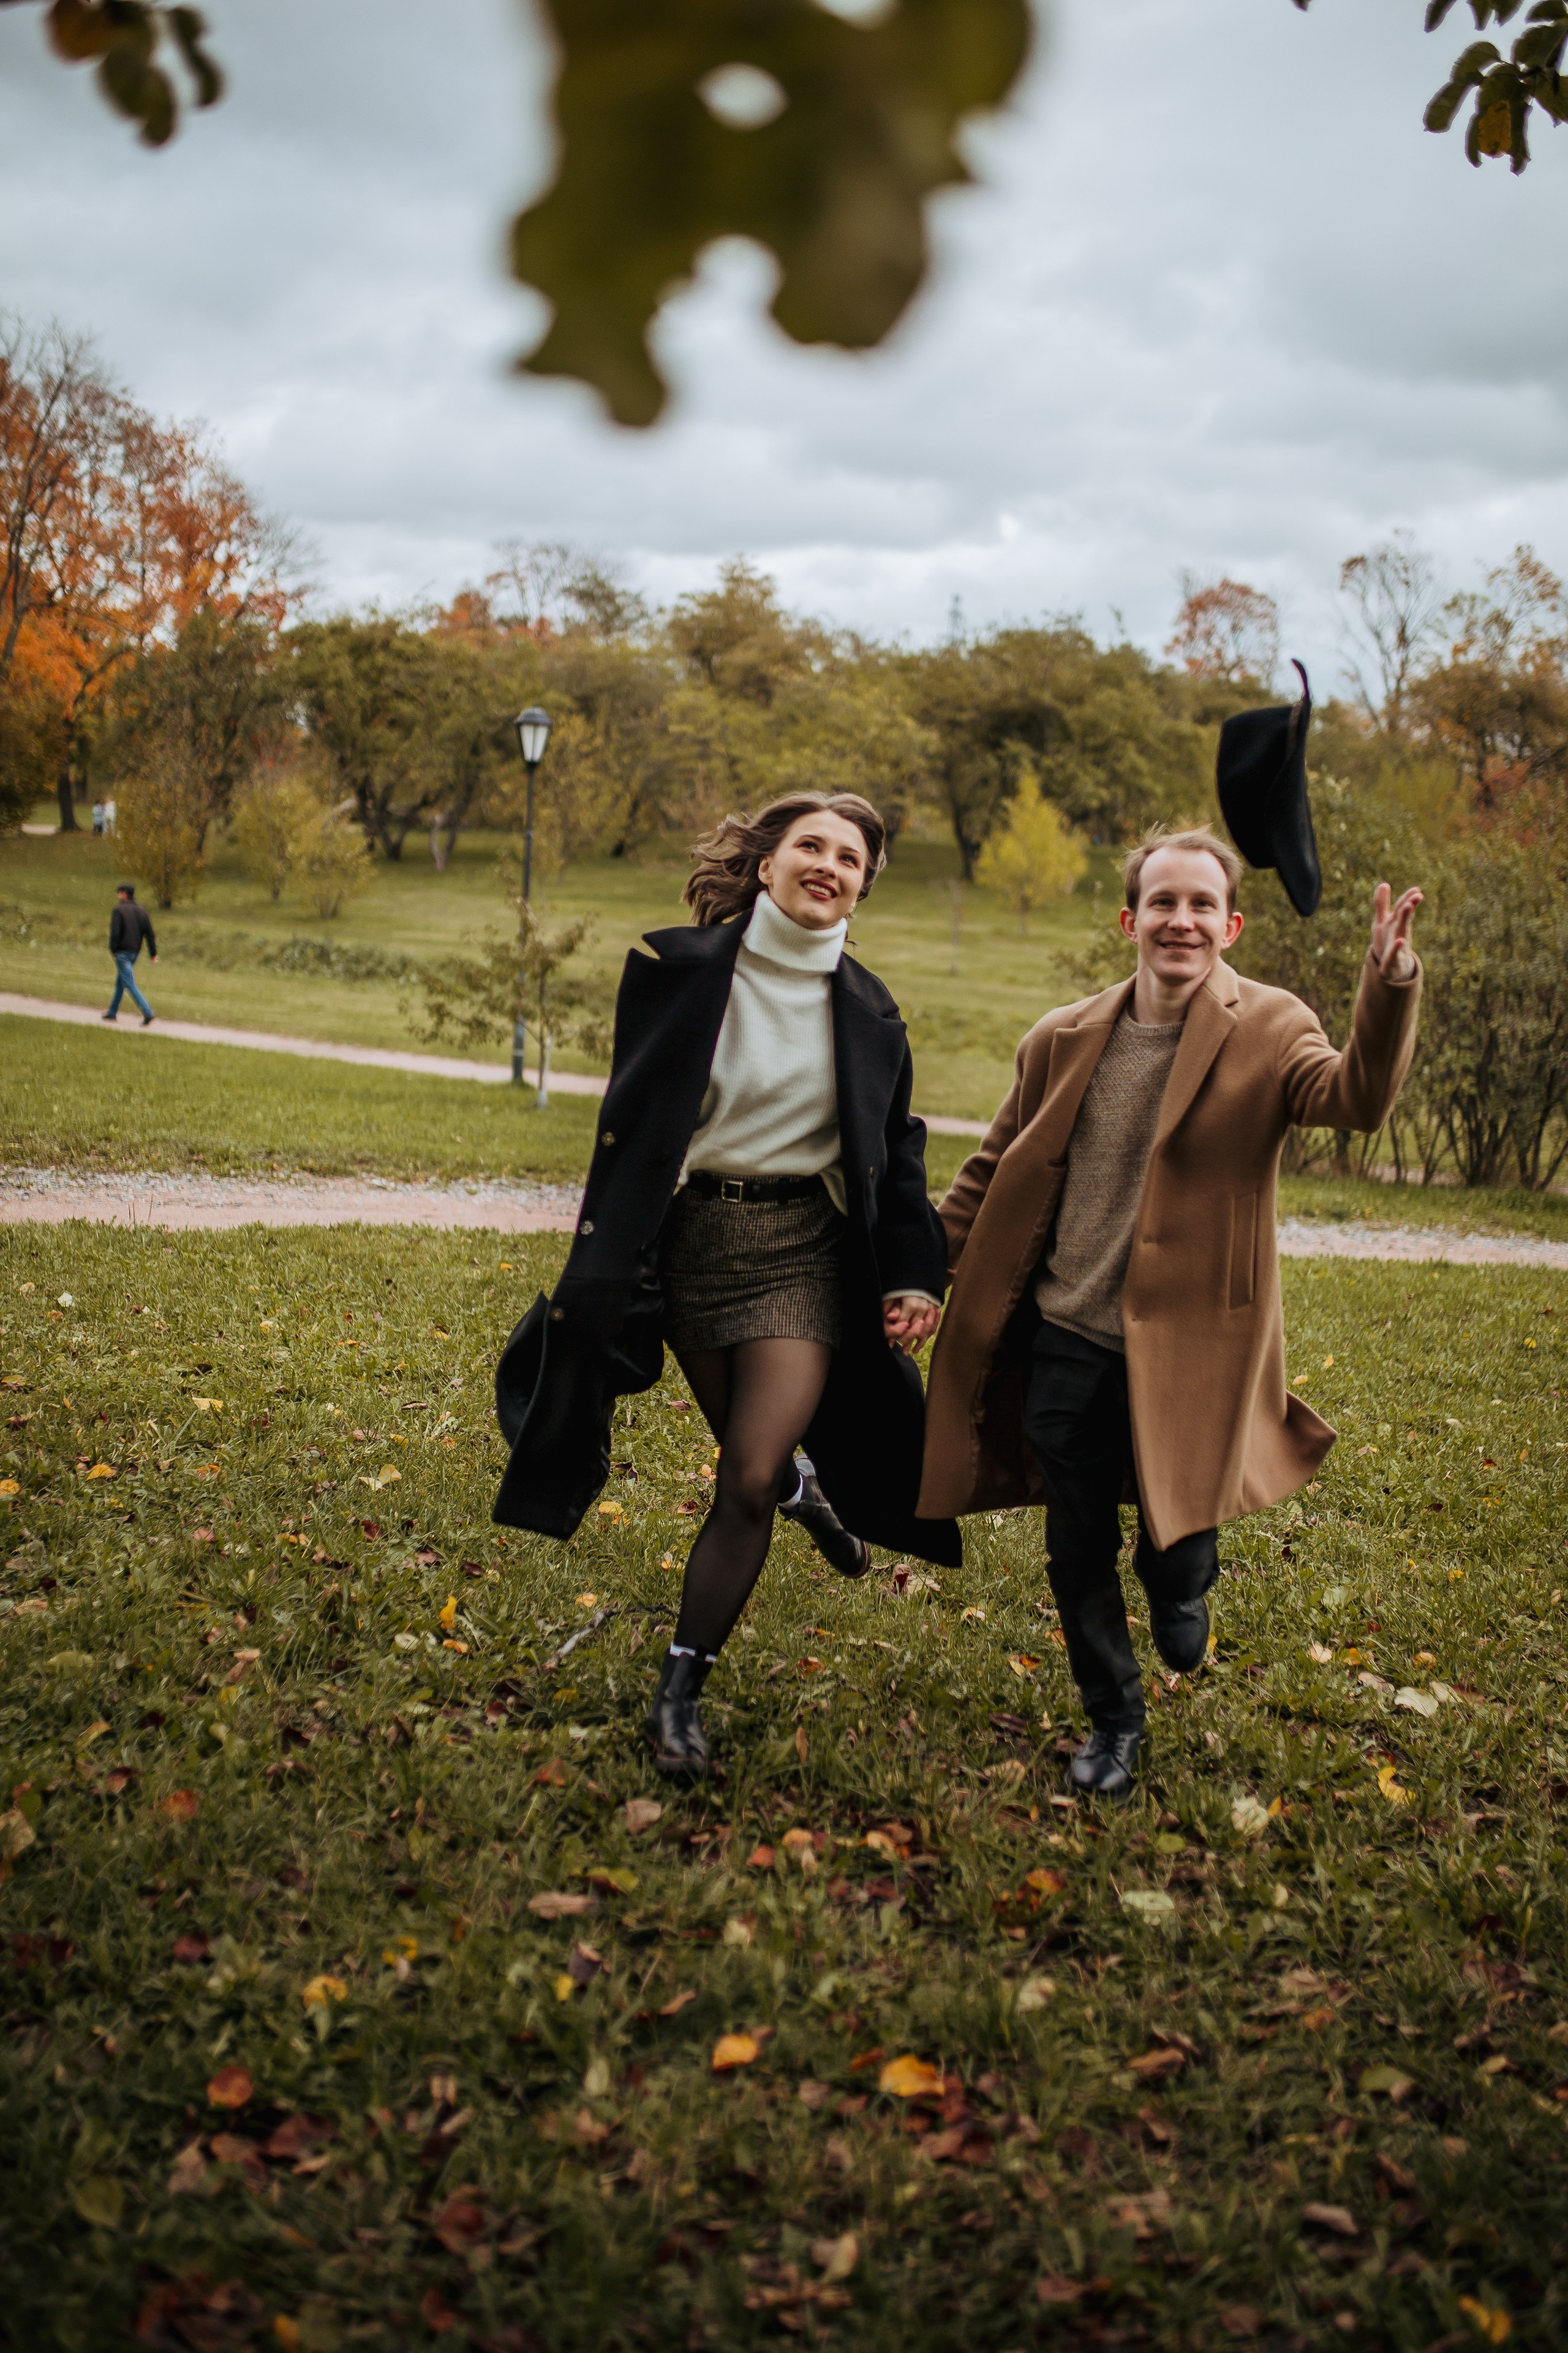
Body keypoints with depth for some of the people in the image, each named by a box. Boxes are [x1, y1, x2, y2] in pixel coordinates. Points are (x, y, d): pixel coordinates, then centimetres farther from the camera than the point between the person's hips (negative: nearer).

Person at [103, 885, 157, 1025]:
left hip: (122, 952, -8)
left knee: (130, 984, -10)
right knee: (119, 983, 19)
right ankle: (113, 1012, 26)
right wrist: (154, 954, 9)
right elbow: (150, 933, 8)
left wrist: (113, 950, -8)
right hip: (135, 953, 8)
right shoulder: (142, 912, 10)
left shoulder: (119, 910, -9)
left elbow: (115, 932, -17)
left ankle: (147, 1012, -22)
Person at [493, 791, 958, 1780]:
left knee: (748, 1484, -10)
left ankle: (683, 1690, 7)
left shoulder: (869, 1012, 2)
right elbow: (627, 1121, 2)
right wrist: (603, 1264, 1)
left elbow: (896, 1151, 11)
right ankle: (803, 1487, 53)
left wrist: (916, 1275, 2)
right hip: (689, 1238, 0)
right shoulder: (678, 967, -3)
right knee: (753, 1466, 14)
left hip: (803, 1250, 0)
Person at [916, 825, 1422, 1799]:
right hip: (1065, 1342, 3)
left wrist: (1390, 987, -43)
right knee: (1079, 1554, 11)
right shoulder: (1065, 1039, 3)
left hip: (1184, 1347, -3)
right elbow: (997, 1170, 13)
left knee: (1176, 1536, 3)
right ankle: (1114, 1720, 34)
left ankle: (1182, 1583, 42)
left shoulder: (1266, 1031, -6)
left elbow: (1357, 1097, -27)